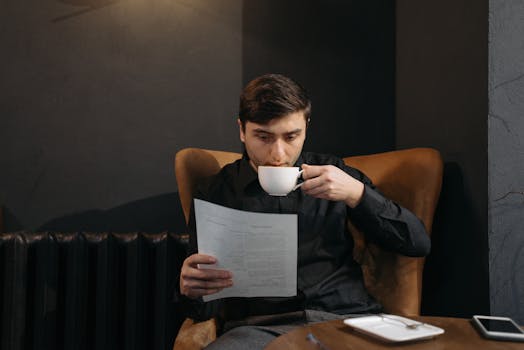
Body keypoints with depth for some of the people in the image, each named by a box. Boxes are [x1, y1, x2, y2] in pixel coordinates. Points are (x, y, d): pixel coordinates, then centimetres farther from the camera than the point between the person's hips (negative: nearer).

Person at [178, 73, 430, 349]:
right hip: (260, 326, 0)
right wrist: (192, 290, -13)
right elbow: (208, 307, 13)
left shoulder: (333, 173, 15)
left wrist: (356, 193, -4)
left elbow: (419, 243, 10)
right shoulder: (215, 193, 12)